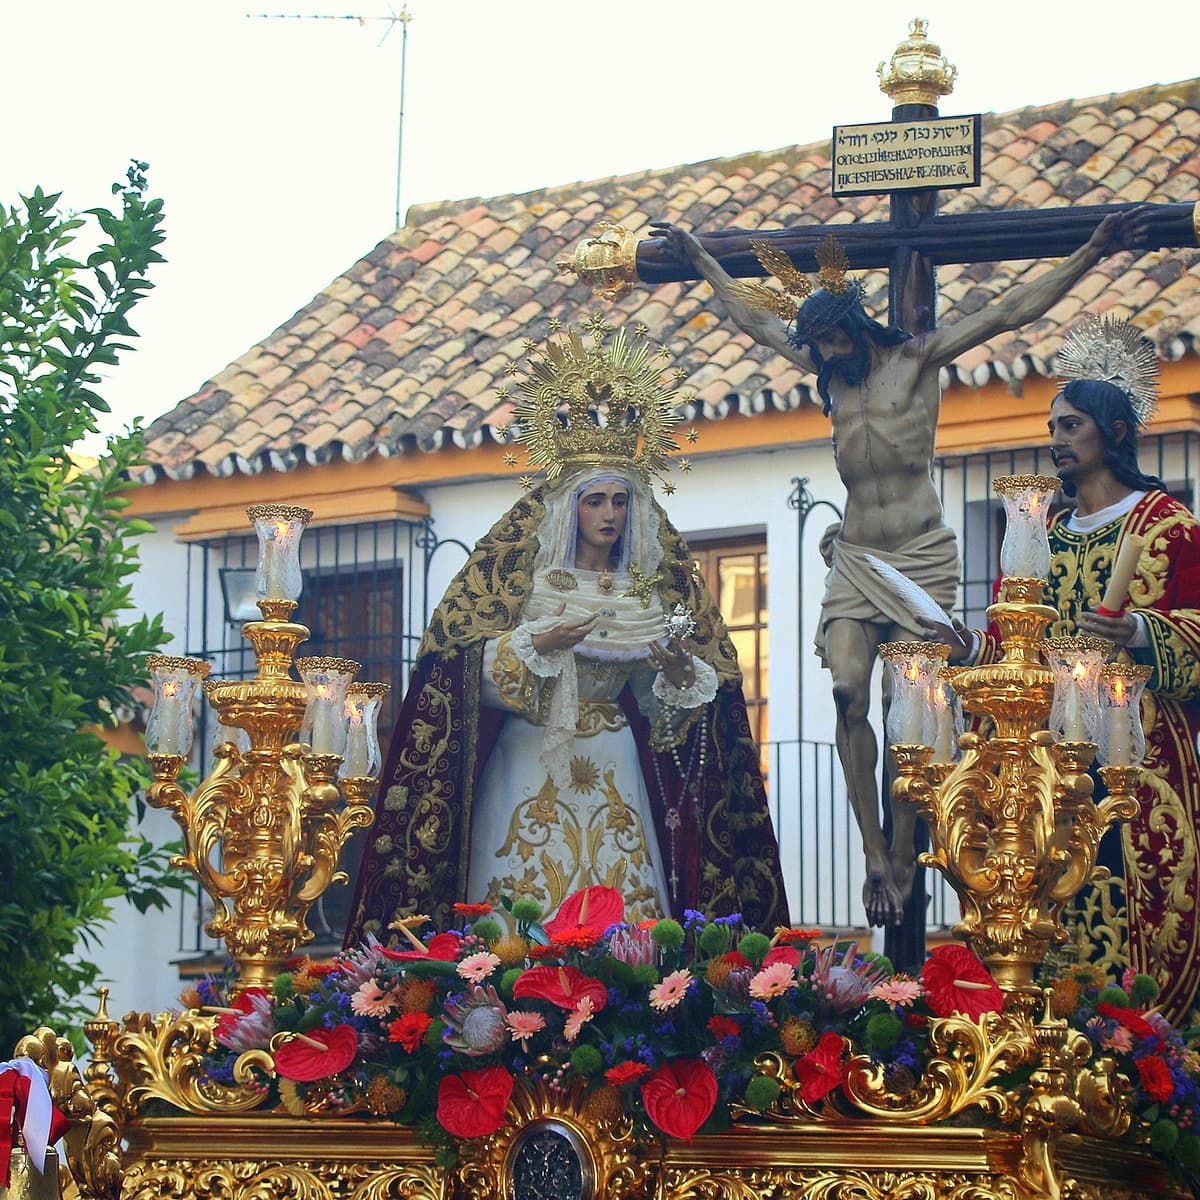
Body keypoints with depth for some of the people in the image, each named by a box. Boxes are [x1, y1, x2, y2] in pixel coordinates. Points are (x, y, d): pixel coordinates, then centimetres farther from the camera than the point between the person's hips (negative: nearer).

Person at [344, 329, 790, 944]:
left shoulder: (653, 587, 9)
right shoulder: (522, 573, 1)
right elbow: (465, 665, -6)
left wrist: (678, 671, -13)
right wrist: (537, 644, -20)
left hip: (616, 769, 3)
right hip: (529, 761, -3)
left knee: (621, 910, -4)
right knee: (524, 902, -8)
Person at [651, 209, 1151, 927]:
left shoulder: (919, 359, 0)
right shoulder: (829, 370, 13)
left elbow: (1014, 311, -4)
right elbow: (757, 318, 25)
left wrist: (1093, 253, -10)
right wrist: (701, 261, 30)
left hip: (922, 558, -4)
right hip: (855, 561, 4)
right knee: (849, 692, -14)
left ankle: (904, 853, -1)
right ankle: (876, 854, -13)